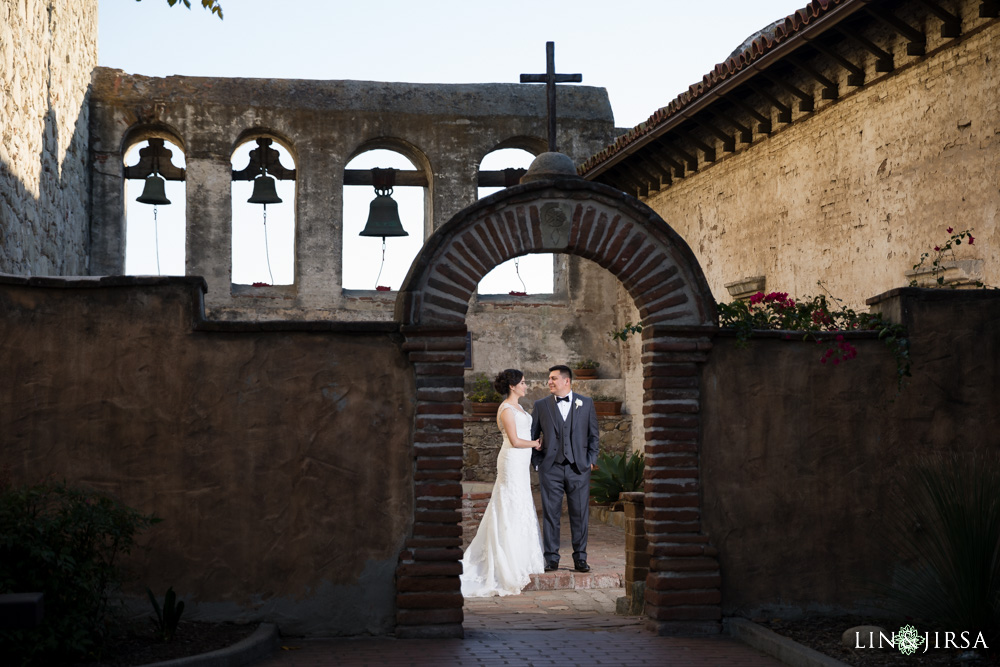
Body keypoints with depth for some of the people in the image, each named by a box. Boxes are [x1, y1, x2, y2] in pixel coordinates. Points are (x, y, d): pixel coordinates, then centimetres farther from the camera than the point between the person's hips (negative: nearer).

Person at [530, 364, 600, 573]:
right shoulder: (541, 405, 6)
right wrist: (537, 462, 3)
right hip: (550, 469, 0)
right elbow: (531, 435, 10)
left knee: (580, 515, 2)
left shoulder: (586, 404, 7)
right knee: (550, 515, 1)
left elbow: (593, 435, 11)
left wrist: (591, 460, 3)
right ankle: (551, 558, 9)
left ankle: (580, 558, 12)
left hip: (578, 469, 0)